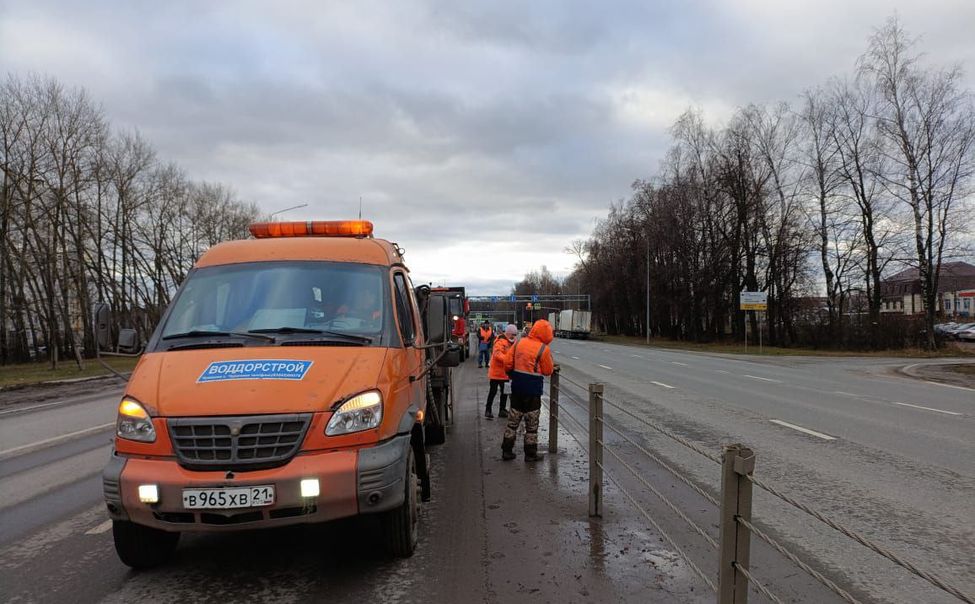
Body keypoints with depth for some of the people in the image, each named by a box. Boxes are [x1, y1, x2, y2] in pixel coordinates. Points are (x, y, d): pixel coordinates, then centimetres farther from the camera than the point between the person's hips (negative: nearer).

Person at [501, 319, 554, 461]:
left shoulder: (519, 343, 0)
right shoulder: (543, 349, -13)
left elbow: (507, 363, 2)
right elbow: (548, 371, -5)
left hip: (517, 388, 5)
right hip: (533, 391, -4)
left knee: (513, 420, 15)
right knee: (532, 424, 9)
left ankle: (506, 451, 19)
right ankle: (530, 454, 17)